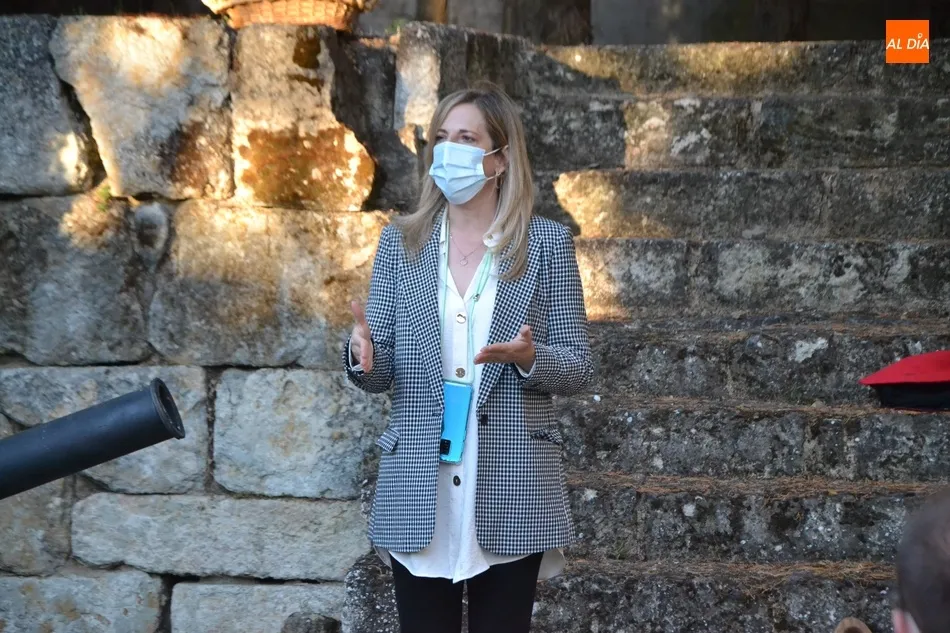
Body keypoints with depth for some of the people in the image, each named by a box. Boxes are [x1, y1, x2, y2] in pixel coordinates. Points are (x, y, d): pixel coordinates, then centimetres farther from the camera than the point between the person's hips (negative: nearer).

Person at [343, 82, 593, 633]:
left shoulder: (547, 243, 1)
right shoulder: (402, 243, 7)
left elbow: (579, 369, 0)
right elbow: (380, 374, 7)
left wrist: (530, 357, -20)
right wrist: (363, 358, -16)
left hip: (511, 493, -2)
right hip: (419, 491, 2)